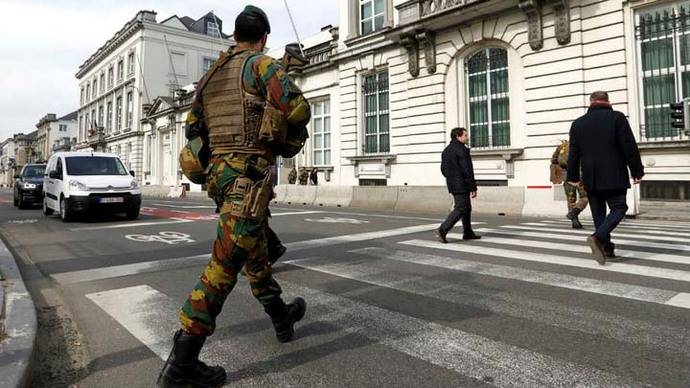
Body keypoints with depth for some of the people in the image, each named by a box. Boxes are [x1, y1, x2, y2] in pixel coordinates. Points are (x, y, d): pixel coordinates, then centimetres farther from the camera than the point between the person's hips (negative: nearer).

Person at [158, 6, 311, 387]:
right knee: (225, 263, -11)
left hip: (220, 172, 9)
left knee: (255, 252, 20)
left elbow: (193, 129, 24)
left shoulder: (211, 75, 19)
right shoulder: (262, 65, -3)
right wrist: (290, 130, 4)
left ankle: (281, 317, 38)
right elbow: (297, 109, -18)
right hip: (248, 174, -9)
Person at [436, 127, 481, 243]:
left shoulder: (446, 150, 13)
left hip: (452, 185, 9)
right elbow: (467, 170, -18)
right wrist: (473, 188, -15)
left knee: (467, 208, 17)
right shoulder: (462, 149, -14)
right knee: (460, 209, -7)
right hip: (462, 185, -9)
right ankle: (442, 230, -14)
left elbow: (443, 169, 16)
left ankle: (468, 233, 22)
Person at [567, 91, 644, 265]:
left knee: (598, 213, 10)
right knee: (618, 209, 3)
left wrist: (573, 177, 14)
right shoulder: (617, 118, -3)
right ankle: (598, 238, -18)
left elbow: (573, 153, 8)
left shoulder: (578, 123, 7)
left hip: (591, 178, 4)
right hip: (614, 177, -3)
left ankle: (606, 248, 13)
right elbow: (630, 148, -6)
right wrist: (637, 172, 1)